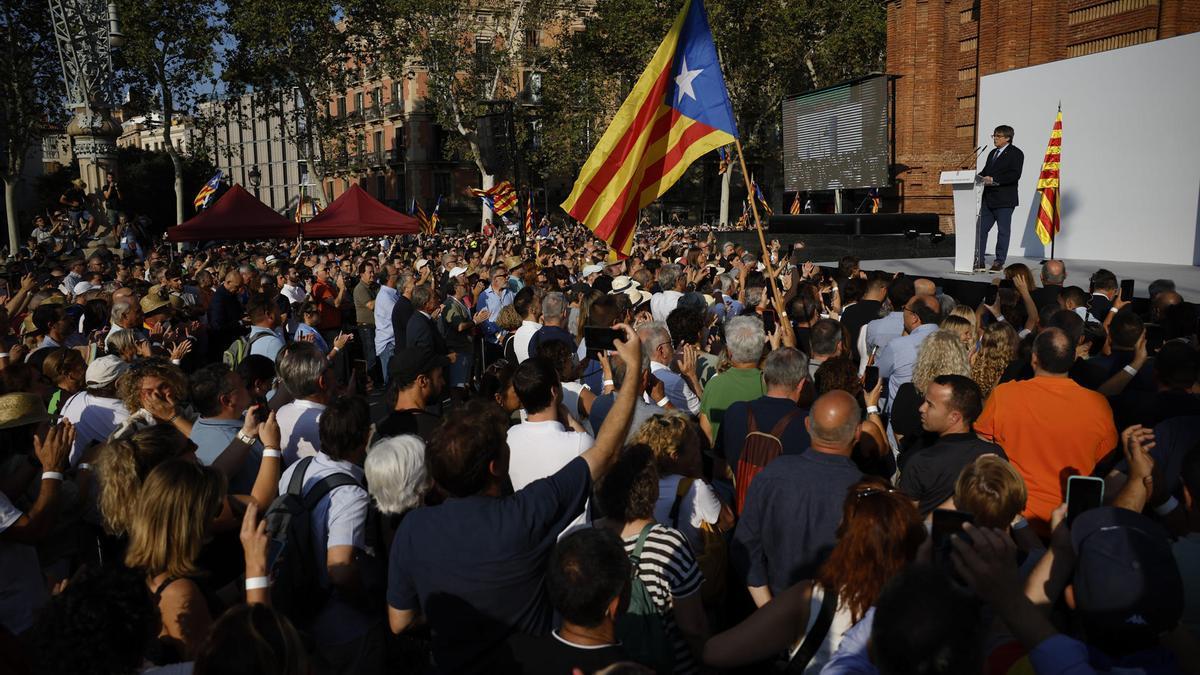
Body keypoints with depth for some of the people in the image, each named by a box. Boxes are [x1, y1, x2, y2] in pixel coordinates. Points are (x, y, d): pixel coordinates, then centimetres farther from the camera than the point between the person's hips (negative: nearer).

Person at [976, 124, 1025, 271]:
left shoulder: (1016, 153, -4)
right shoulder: (993, 153, 21)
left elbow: (1015, 175, -16)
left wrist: (994, 180, -23)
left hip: (1004, 200, -7)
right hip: (988, 199, 7)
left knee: (1003, 231, 0)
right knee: (981, 229, 3)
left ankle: (999, 262, 4)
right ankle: (979, 260, 6)